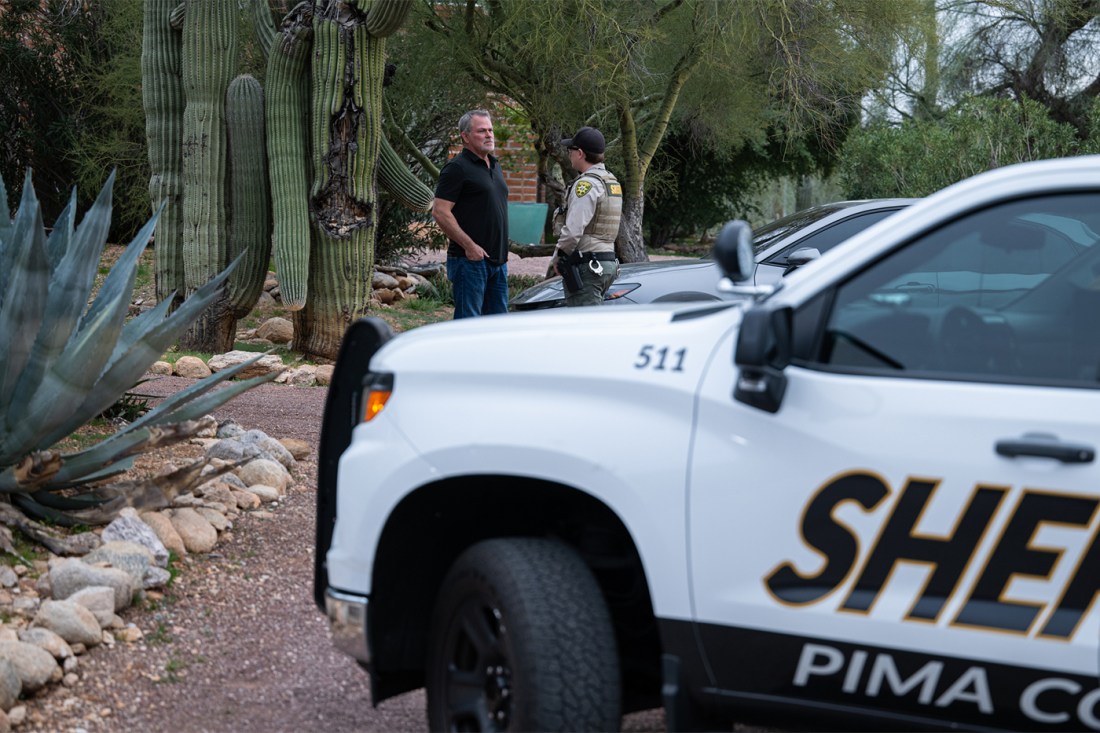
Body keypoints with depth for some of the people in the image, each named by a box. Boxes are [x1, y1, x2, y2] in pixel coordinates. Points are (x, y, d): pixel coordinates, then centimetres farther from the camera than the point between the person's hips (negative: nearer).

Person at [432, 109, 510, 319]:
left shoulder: (495, 166, 18)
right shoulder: (457, 167, -9)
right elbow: (440, 212, -16)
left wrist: (502, 251, 18)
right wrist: (469, 246, -18)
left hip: (498, 260, 8)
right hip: (470, 260, -8)